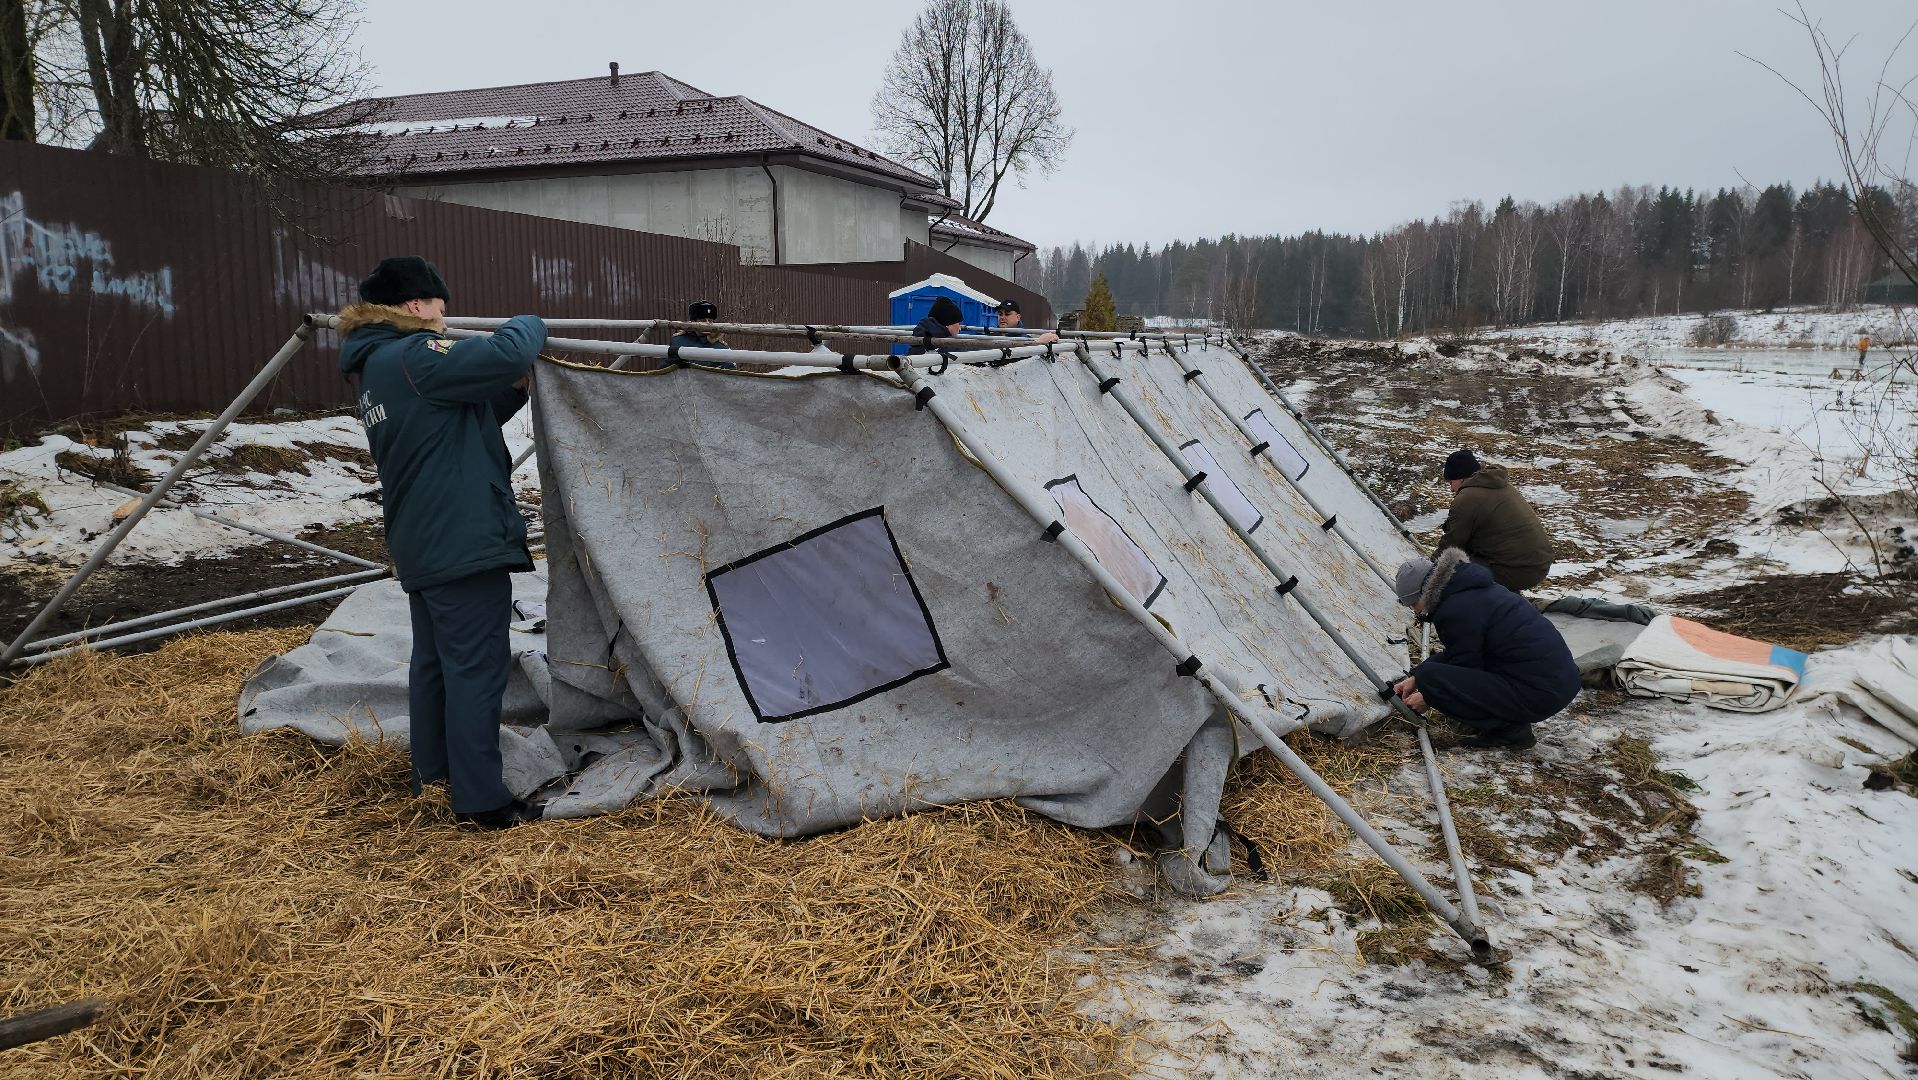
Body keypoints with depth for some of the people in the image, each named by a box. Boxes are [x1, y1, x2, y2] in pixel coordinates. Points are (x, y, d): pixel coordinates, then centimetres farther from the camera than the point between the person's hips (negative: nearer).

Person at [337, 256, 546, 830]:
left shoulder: (375, 367, 15)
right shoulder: (413, 357, -16)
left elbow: (462, 421, 18)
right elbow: (507, 354, -24)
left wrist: (512, 392, 5)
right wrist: (528, 324, -3)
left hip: (421, 544, 10)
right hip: (466, 541, -10)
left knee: (434, 662, 19)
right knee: (476, 669, -4)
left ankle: (431, 775, 31)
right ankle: (480, 800, 1)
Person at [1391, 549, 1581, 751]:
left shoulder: (1455, 612, -16)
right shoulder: (1474, 589, 14)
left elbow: (1465, 670, -5)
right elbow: (1453, 654, 25)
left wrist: (1427, 698, 9)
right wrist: (1416, 676, 23)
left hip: (1540, 695, -10)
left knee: (1429, 677, -14)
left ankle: (1509, 731, -5)